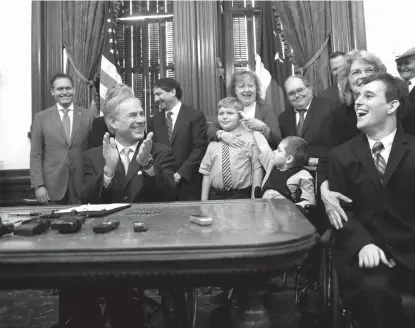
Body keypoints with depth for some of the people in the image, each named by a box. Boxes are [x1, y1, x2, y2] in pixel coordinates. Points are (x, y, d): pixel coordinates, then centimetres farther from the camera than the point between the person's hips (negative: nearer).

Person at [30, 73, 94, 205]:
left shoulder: (88, 116, 4)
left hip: (82, 185, 0)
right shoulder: (41, 117, 4)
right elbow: (36, 154, 2)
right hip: (52, 186, 0)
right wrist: (38, 185, -5)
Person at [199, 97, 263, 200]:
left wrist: (254, 199, -9)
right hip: (215, 196, 3)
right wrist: (204, 199, 3)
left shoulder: (249, 138, -3)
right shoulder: (213, 142, 6)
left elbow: (257, 168, -5)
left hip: (241, 196, -2)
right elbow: (206, 171, 7)